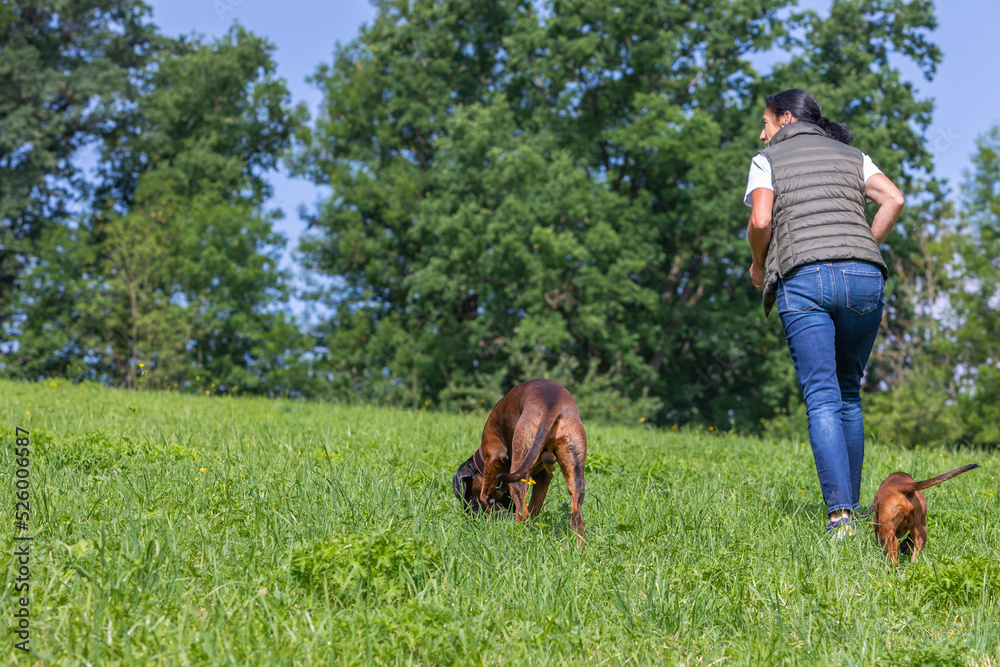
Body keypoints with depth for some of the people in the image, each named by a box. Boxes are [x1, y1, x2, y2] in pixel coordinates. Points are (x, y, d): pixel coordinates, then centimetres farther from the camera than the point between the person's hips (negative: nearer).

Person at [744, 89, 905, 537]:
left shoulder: (767, 160, 15)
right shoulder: (852, 156, 24)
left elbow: (760, 221, -1)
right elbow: (894, 199, 7)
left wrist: (758, 265, 16)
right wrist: (864, 251, 15)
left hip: (804, 278, -3)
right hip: (864, 279, 3)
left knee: (822, 399, -8)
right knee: (848, 393, 17)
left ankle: (840, 513, -22)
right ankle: (850, 504, 17)